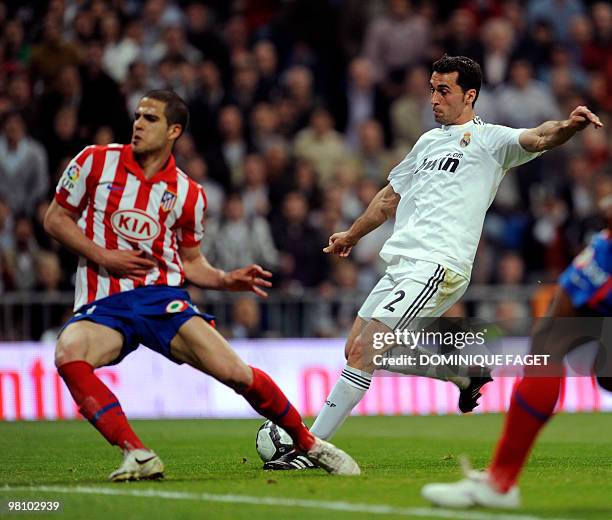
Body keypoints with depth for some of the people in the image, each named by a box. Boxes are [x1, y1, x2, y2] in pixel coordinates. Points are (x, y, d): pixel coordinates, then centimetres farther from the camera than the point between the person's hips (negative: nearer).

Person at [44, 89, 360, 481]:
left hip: (163, 296, 1)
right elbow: (56, 218, 8)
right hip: (103, 302, -1)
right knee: (69, 354, -34)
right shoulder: (97, 162, 2)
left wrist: (226, 281, -2)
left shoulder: (188, 194, 7)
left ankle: (308, 443, 10)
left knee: (235, 372, -15)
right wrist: (102, 256, -7)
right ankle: (138, 456, -32)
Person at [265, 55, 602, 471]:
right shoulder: (429, 142, 22)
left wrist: (568, 127, -42)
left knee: (363, 351, -16)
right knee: (358, 351, 9)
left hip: (436, 268, -9)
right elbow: (391, 196, 35)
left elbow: (536, 139, -20)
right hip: (401, 266, 9)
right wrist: (352, 235, 45)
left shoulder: (487, 139, -1)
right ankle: (466, 375, 23)